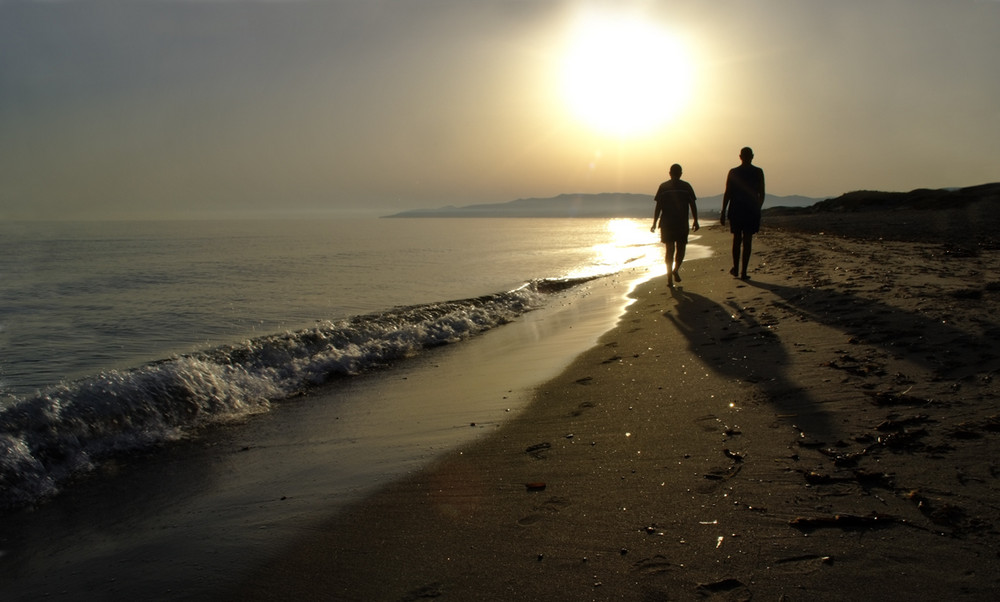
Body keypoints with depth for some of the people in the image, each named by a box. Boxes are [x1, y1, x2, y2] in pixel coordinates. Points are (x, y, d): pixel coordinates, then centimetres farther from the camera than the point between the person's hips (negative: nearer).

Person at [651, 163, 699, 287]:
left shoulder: (663, 187, 3)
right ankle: (676, 269, -6)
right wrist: (696, 221, 6)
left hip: (666, 224, 1)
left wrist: (654, 223, 4)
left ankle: (670, 278, 0)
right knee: (681, 248, 14)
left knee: (670, 250, 4)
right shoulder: (686, 186, 2)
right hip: (682, 224, -1)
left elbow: (658, 207, 1)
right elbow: (693, 205, 1)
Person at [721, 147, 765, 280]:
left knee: (736, 239, 14)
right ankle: (743, 271, -1)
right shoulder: (758, 172, -1)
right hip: (752, 211, -1)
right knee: (747, 241, 1)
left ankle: (736, 268, 17)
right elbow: (761, 194, 2)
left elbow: (727, 194, -2)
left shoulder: (733, 172, -1)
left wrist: (723, 212, 2)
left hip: (736, 210, 1)